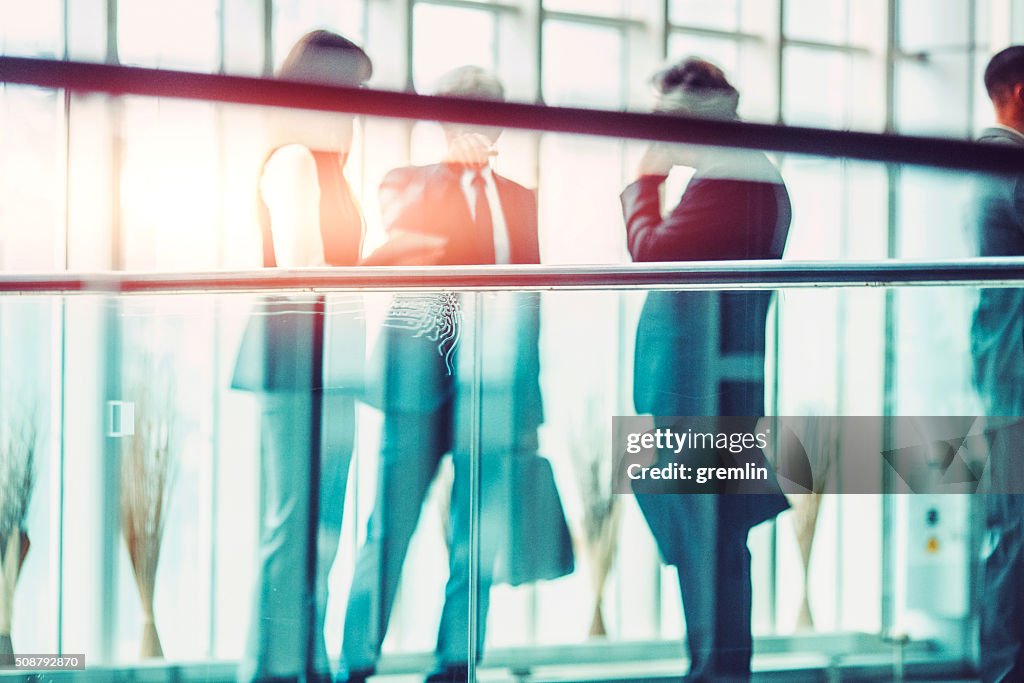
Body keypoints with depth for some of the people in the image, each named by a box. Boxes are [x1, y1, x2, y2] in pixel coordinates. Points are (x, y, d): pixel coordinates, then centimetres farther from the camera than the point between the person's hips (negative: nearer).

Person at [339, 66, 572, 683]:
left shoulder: (522, 200, 19)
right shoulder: (410, 183, 12)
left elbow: (536, 281, 15)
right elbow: (397, 234, -8)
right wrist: (448, 170, -12)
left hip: (496, 383, 3)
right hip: (424, 374, -3)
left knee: (478, 535, 4)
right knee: (392, 526, -4)